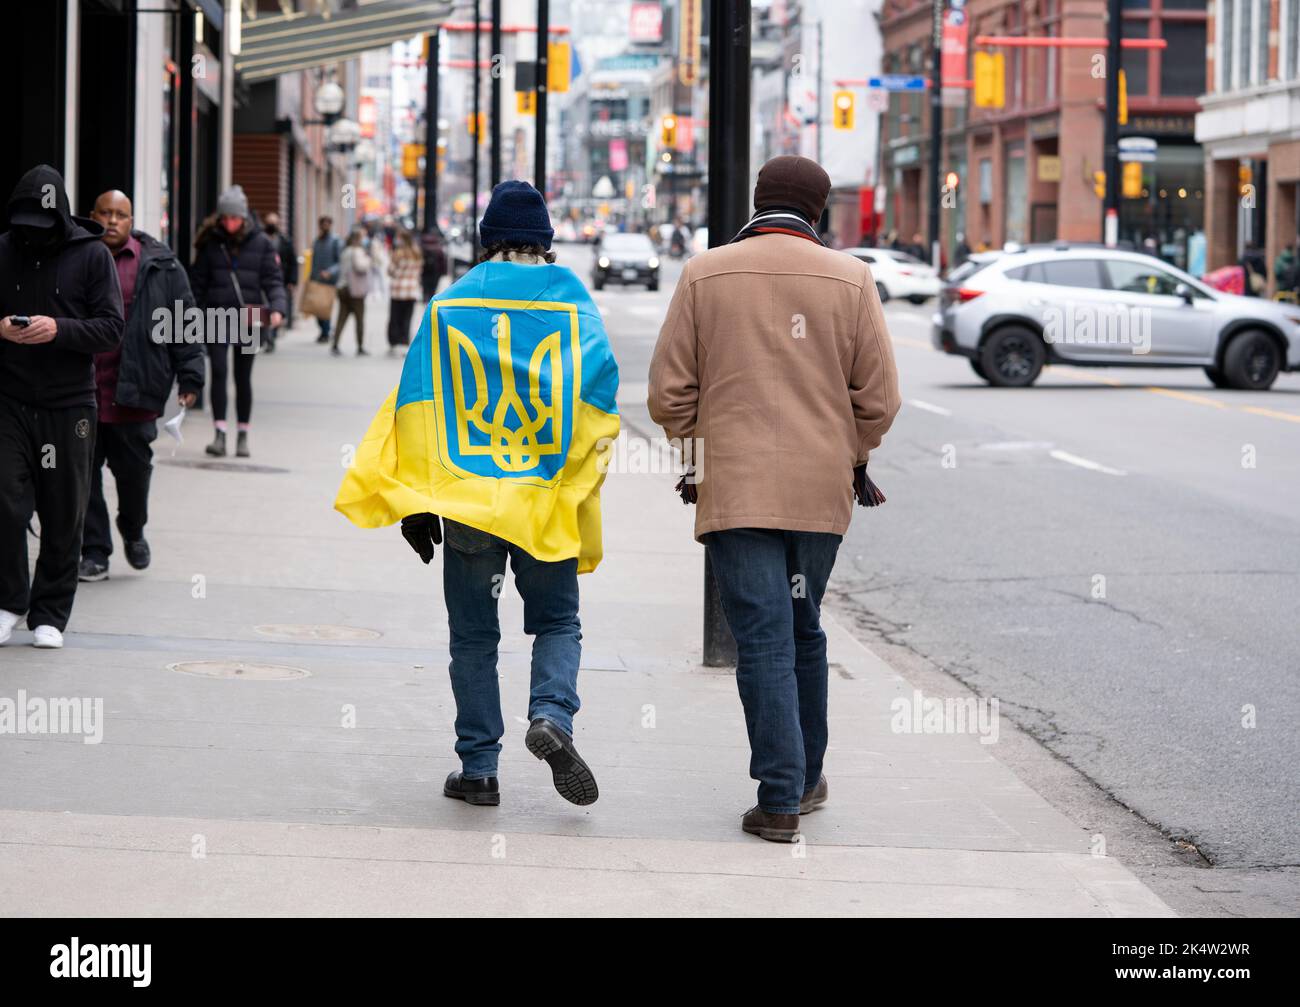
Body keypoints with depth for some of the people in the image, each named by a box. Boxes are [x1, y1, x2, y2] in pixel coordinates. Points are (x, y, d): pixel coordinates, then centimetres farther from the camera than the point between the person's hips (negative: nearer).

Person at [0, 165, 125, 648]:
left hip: (69, 406, -1)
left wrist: (59, 330, -20)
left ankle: (50, 614, 15)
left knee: (64, 518, 4)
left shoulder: (92, 255, -2)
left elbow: (112, 328, -4)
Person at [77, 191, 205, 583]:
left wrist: (190, 376, -2)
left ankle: (133, 532, 33)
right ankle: (94, 551, 13)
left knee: (134, 470, 6)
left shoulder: (159, 266, 2)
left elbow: (183, 323, 3)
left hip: (132, 394, -1)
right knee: (84, 473, 4)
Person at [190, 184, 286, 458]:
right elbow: (198, 281, 7)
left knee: (243, 377, 7)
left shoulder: (260, 242, 2)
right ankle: (220, 433, -8)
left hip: (248, 318, 0)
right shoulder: (210, 242, 3)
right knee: (218, 371, -10)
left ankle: (243, 436, 19)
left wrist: (277, 308, -14)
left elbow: (273, 279, 1)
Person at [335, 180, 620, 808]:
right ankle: (552, 714, -14)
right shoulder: (574, 302, 2)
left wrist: (415, 502, 0)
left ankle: (479, 767, 8)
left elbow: (418, 403, -2)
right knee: (558, 624, 13)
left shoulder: (450, 304, 2)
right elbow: (600, 390, -4)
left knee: (474, 635, 10)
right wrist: (580, 481, 4)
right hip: (549, 498, 0)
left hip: (466, 495, 0)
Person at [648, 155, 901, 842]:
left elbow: (668, 394, 0)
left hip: (735, 490, -2)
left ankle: (780, 799, -10)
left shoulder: (704, 275, 0)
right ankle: (806, 777, 28)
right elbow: (878, 398, 3)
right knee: (803, 631, 17)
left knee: (763, 638, -3)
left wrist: (700, 451, 17)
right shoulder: (849, 279, 2)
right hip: (822, 490, 2)